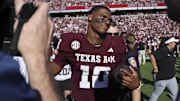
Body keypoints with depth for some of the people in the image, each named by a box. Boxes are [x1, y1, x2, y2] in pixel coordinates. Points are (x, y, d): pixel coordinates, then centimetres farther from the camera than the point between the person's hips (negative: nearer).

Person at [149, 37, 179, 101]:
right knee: (156, 93, 7)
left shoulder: (171, 52, 10)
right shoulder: (162, 50, -19)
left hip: (171, 77, 9)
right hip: (162, 78, -9)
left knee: (175, 93, 12)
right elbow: (152, 56, -28)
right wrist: (155, 68, -25)